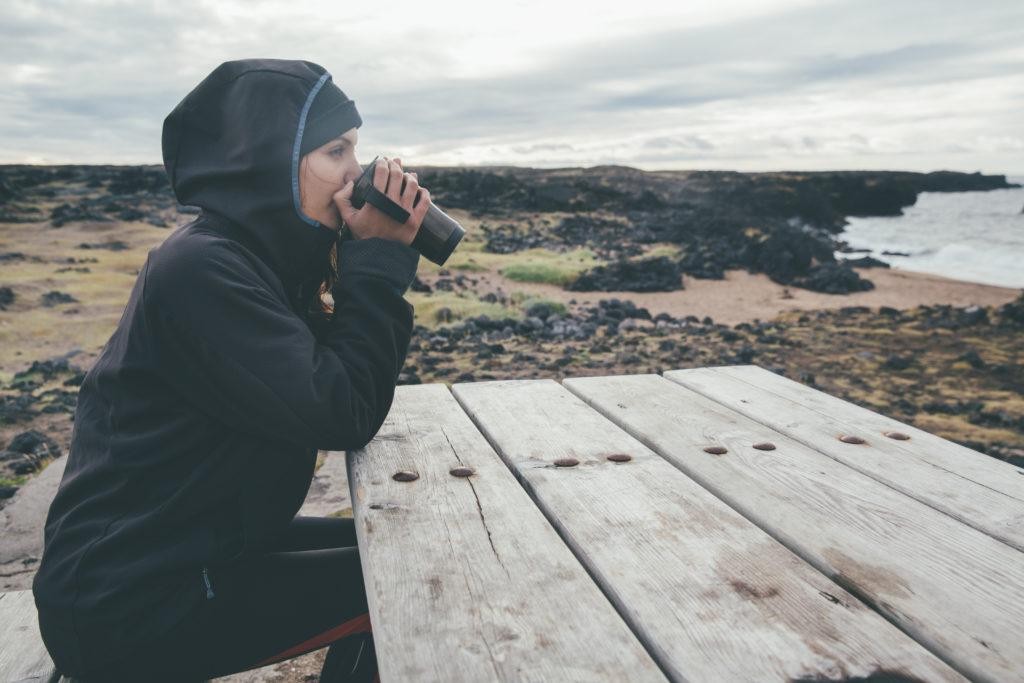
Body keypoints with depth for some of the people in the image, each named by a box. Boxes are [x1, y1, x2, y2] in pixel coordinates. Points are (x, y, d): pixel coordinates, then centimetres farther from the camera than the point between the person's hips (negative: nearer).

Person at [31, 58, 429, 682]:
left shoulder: (266, 256, 3)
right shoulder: (199, 269, -24)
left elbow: (342, 378, 3)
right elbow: (344, 415, -26)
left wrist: (378, 260, -8)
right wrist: (379, 258, -19)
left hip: (204, 542, 9)